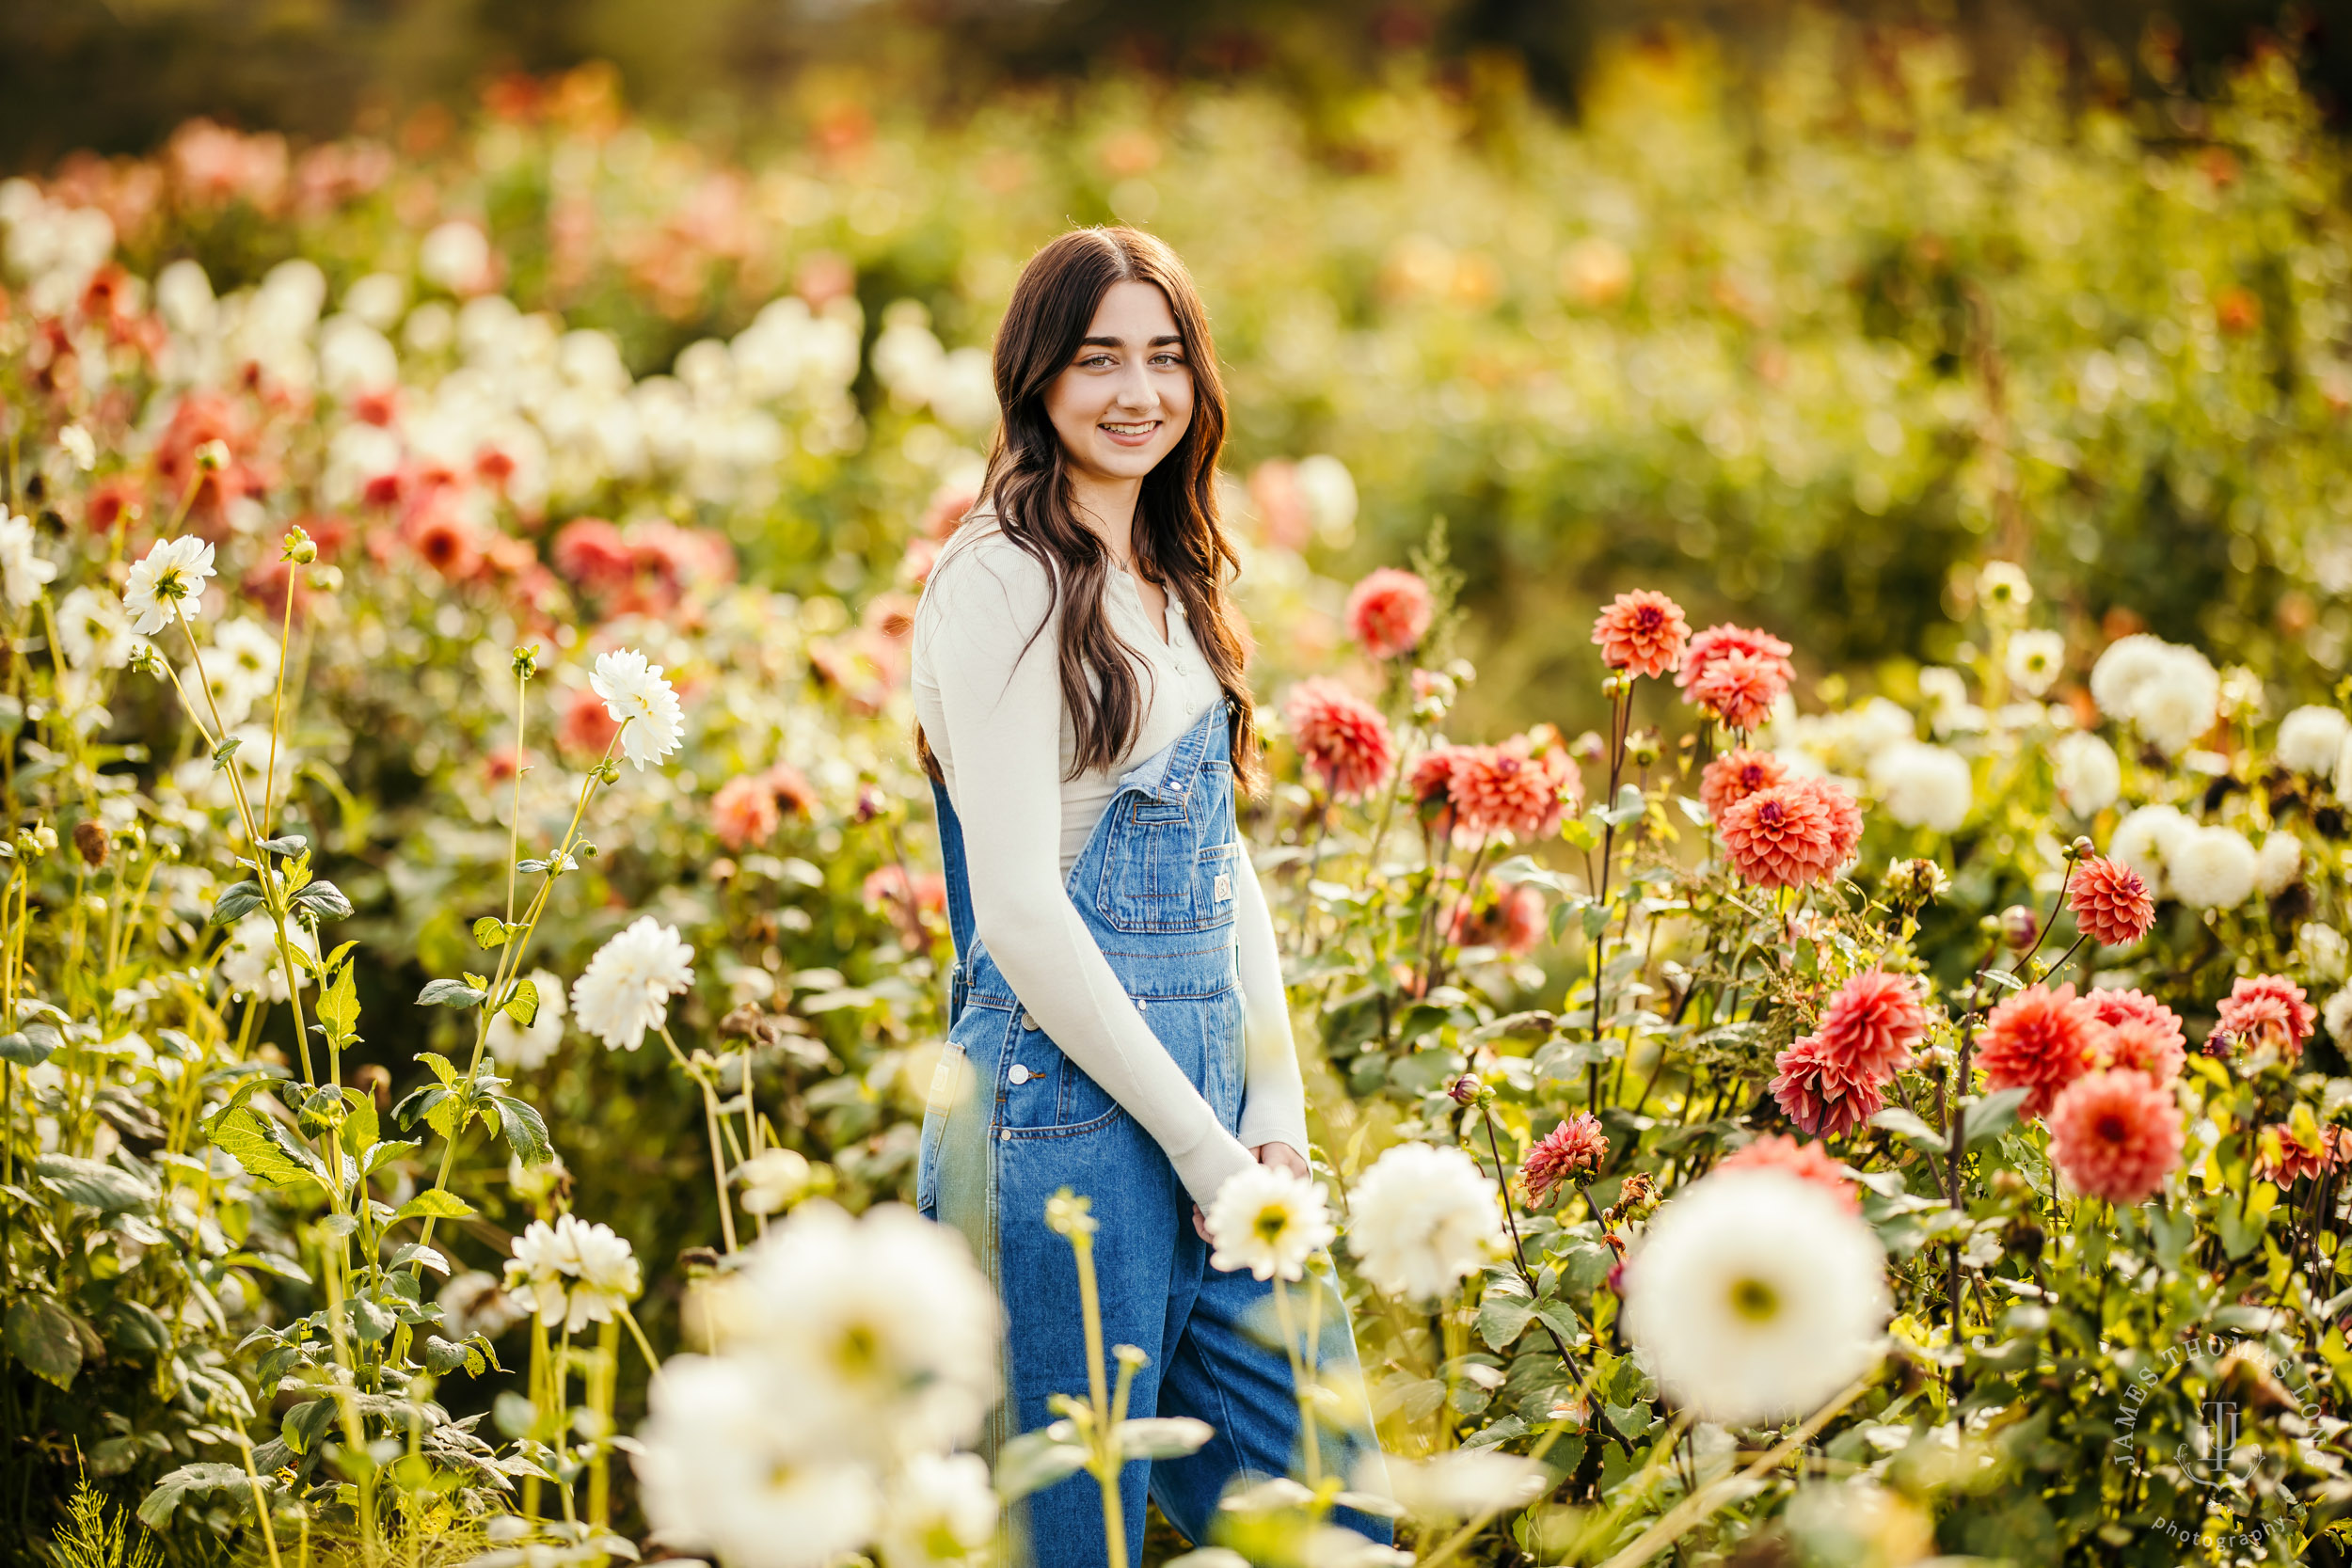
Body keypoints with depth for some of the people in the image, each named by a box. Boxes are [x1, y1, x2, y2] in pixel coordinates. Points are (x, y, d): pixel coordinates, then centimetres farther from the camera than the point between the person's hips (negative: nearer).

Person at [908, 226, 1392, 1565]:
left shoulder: (1175, 584, 14)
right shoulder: (1004, 580, -11)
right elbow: (1019, 907, -16)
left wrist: (1278, 1110, 4)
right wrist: (1194, 1138, -13)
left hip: (1210, 1100, 8)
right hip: (1068, 1106, -8)